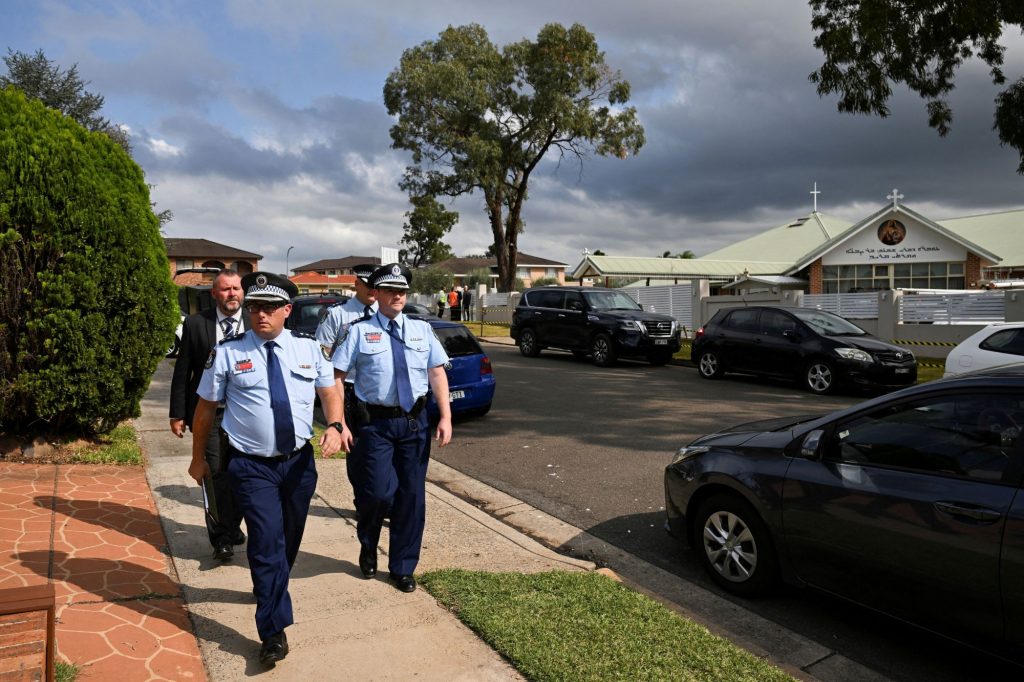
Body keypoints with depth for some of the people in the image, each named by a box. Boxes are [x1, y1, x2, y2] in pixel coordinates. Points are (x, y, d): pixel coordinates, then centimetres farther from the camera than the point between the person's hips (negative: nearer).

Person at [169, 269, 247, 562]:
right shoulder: (195, 323, -1)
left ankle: (231, 526, 30)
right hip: (208, 412, -1)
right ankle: (222, 537, 8)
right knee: (216, 474, -2)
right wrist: (178, 413, 0)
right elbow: (182, 371, 3)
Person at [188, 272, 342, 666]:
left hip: (299, 461, 4)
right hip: (252, 466, -3)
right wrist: (198, 458, 8)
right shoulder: (227, 352, -7)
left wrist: (334, 425, -11)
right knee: (267, 542, -10)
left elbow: (329, 390, 8)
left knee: (289, 538, 20)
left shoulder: (308, 347, 0)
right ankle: (274, 631, 2)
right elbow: (206, 407, 2)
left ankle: (268, 588, 50)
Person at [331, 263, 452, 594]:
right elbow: (336, 377, -4)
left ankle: (403, 568, 27)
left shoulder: (422, 329, 9)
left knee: (412, 495, 8)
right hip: (375, 422, -3)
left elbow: (437, 373, 5)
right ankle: (368, 546, 26)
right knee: (379, 492, -10)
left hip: (415, 421, 3)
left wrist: (446, 417, -3)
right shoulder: (360, 331, -1)